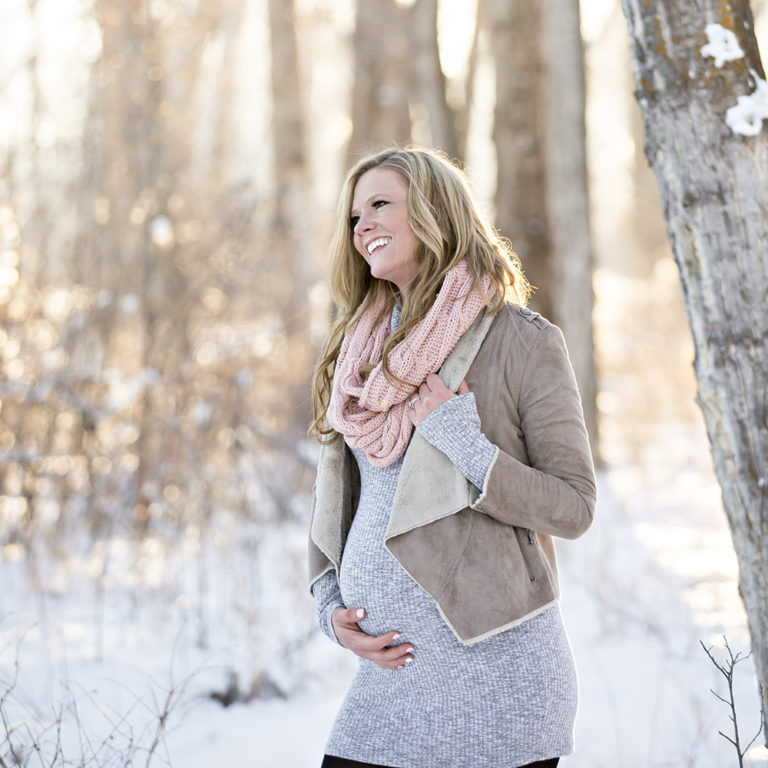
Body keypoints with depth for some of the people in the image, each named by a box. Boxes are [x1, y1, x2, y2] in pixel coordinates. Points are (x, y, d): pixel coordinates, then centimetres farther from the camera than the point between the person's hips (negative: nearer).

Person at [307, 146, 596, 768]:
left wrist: (460, 441, -16)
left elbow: (575, 506, -7)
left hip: (492, 667, -5)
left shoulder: (520, 341, -4)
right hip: (389, 665, 5)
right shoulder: (361, 347, 14)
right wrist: (331, 605, 5)